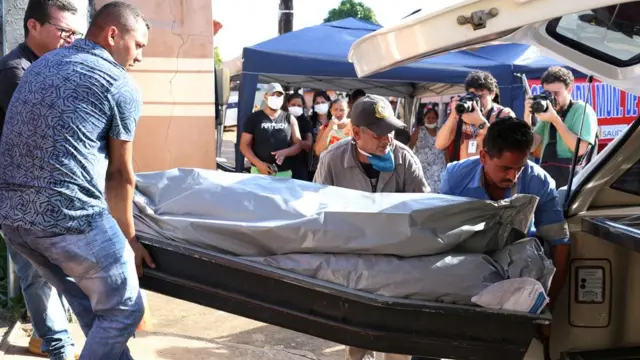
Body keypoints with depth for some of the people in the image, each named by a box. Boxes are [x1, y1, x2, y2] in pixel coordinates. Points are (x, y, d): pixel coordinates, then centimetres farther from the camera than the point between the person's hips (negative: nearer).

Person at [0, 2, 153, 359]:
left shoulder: (41, 64, 20)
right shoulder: (122, 85, -1)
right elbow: (120, 174, 4)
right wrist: (128, 237, 17)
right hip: (69, 214, -8)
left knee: (89, 305, 23)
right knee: (123, 310, 10)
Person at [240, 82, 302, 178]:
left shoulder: (289, 119, 8)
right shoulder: (254, 118, 3)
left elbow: (298, 145, 6)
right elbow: (244, 145, 0)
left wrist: (284, 152, -15)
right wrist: (259, 164, -13)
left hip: (285, 173, 2)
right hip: (259, 172, -2)